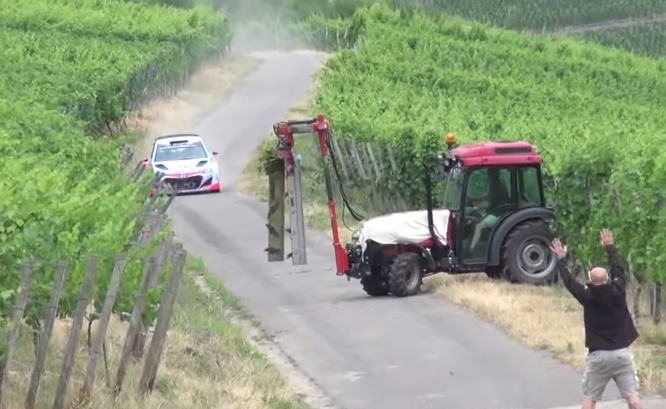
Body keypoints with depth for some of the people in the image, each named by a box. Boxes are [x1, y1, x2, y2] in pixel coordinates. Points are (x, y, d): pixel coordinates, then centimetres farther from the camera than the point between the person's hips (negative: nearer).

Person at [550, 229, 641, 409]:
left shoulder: (588, 296, -9)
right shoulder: (618, 291, -5)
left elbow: (569, 281, 5)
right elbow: (619, 269, 13)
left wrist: (561, 259, 20)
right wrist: (610, 247, 26)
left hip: (598, 355, -2)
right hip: (622, 353, 2)